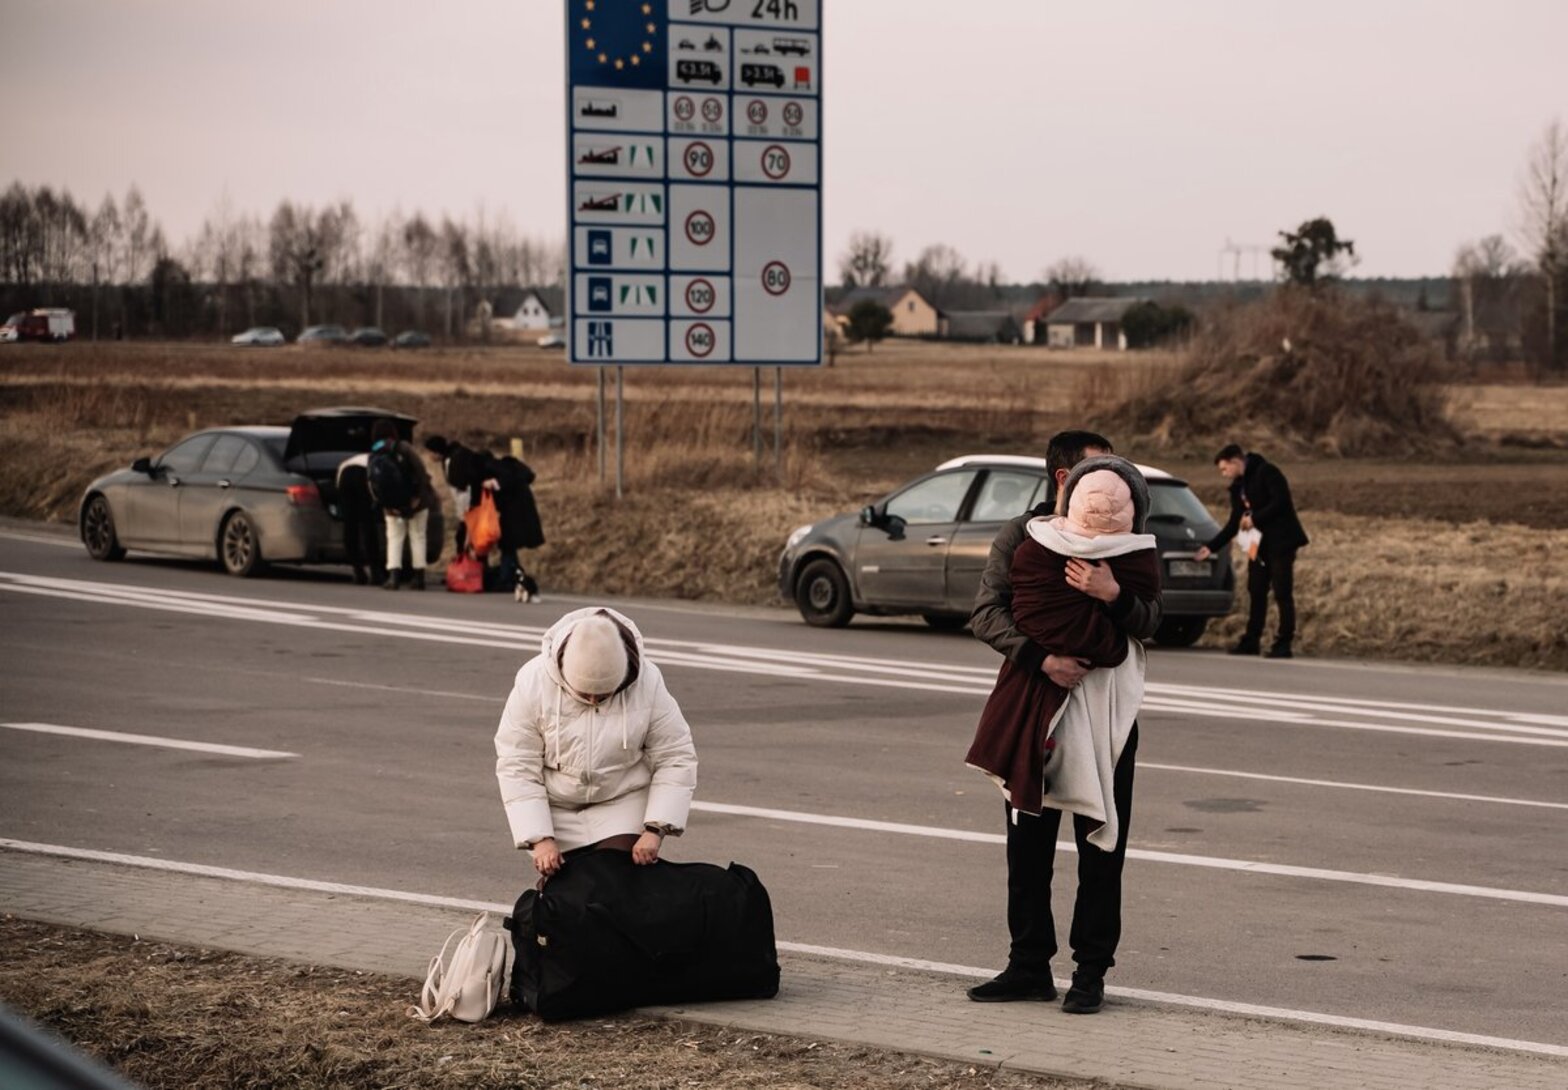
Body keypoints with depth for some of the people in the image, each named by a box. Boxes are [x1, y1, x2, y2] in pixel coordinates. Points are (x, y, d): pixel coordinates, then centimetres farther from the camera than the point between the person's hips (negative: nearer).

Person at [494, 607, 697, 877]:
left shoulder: (647, 684, -20)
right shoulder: (533, 682, -22)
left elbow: (676, 760, -14)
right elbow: (517, 767, -19)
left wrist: (655, 830, -24)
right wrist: (539, 839, -25)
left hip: (623, 804, 0)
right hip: (556, 809, 0)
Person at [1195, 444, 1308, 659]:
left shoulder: (1266, 472, -10)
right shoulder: (1238, 487, 15)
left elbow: (1281, 502, -19)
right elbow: (1234, 523, 18)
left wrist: (1255, 518, -17)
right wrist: (1212, 547, 13)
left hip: (1281, 542, -9)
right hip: (1258, 544, 9)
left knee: (1282, 593, -6)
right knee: (1256, 593, 9)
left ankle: (1283, 644, -5)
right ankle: (1251, 641, 14)